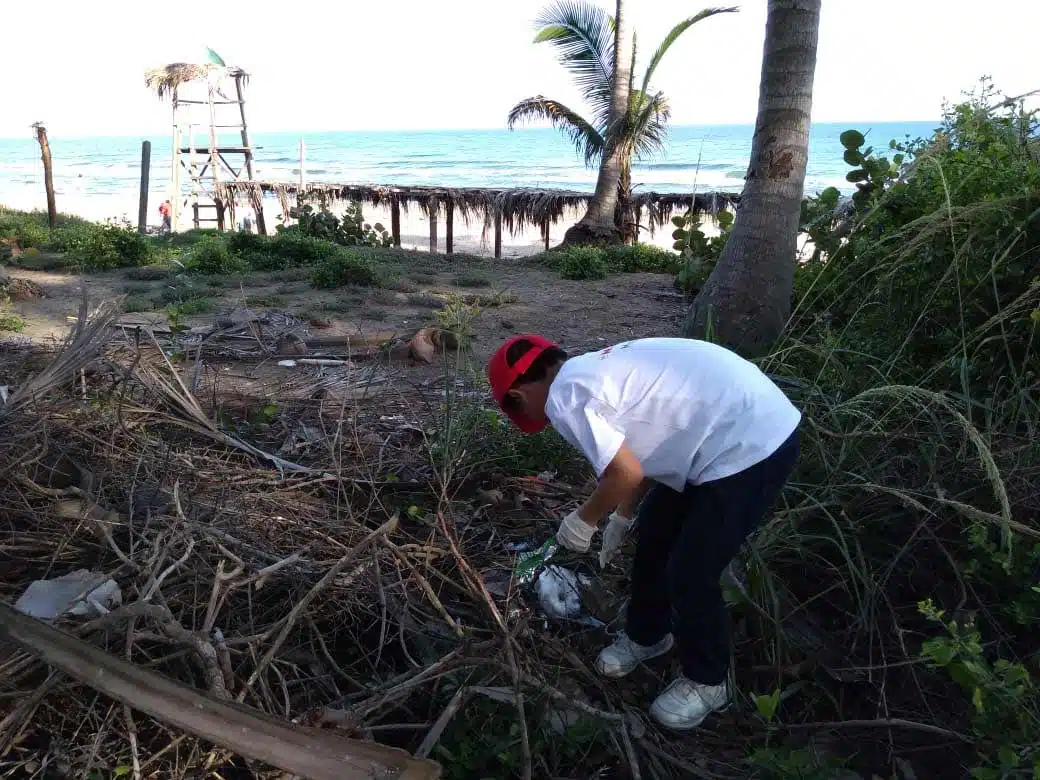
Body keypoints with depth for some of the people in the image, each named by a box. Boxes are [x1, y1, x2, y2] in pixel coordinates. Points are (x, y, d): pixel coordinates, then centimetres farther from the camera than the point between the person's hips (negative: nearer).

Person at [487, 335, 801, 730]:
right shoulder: (590, 371, 13)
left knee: (689, 574, 1)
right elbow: (645, 457, 21)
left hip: (753, 445, -10)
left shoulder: (564, 396, -16)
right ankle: (646, 636, 41)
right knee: (654, 536, 19)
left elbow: (626, 473, -18)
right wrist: (621, 518, 28)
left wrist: (583, 520, -1)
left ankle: (707, 682, 25)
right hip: (750, 416, 10)